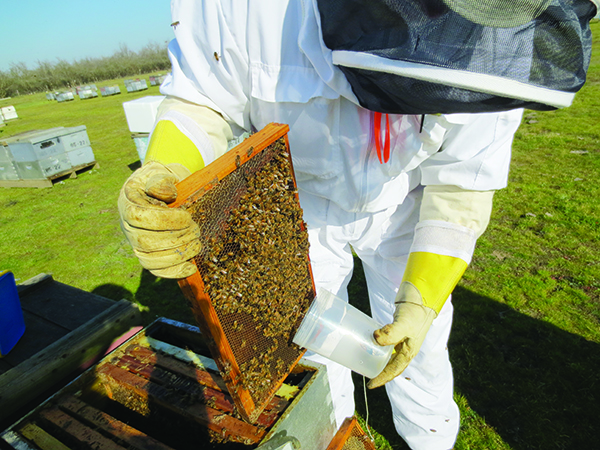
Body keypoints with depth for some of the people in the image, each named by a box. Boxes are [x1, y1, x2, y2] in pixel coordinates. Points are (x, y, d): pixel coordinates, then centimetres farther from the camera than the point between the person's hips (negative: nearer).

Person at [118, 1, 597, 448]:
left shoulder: (492, 46, -26)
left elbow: (462, 186, -18)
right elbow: (201, 101, -19)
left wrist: (422, 302, -24)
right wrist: (163, 177, -41)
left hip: (400, 203, 1)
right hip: (302, 199, 1)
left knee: (418, 340, 11)